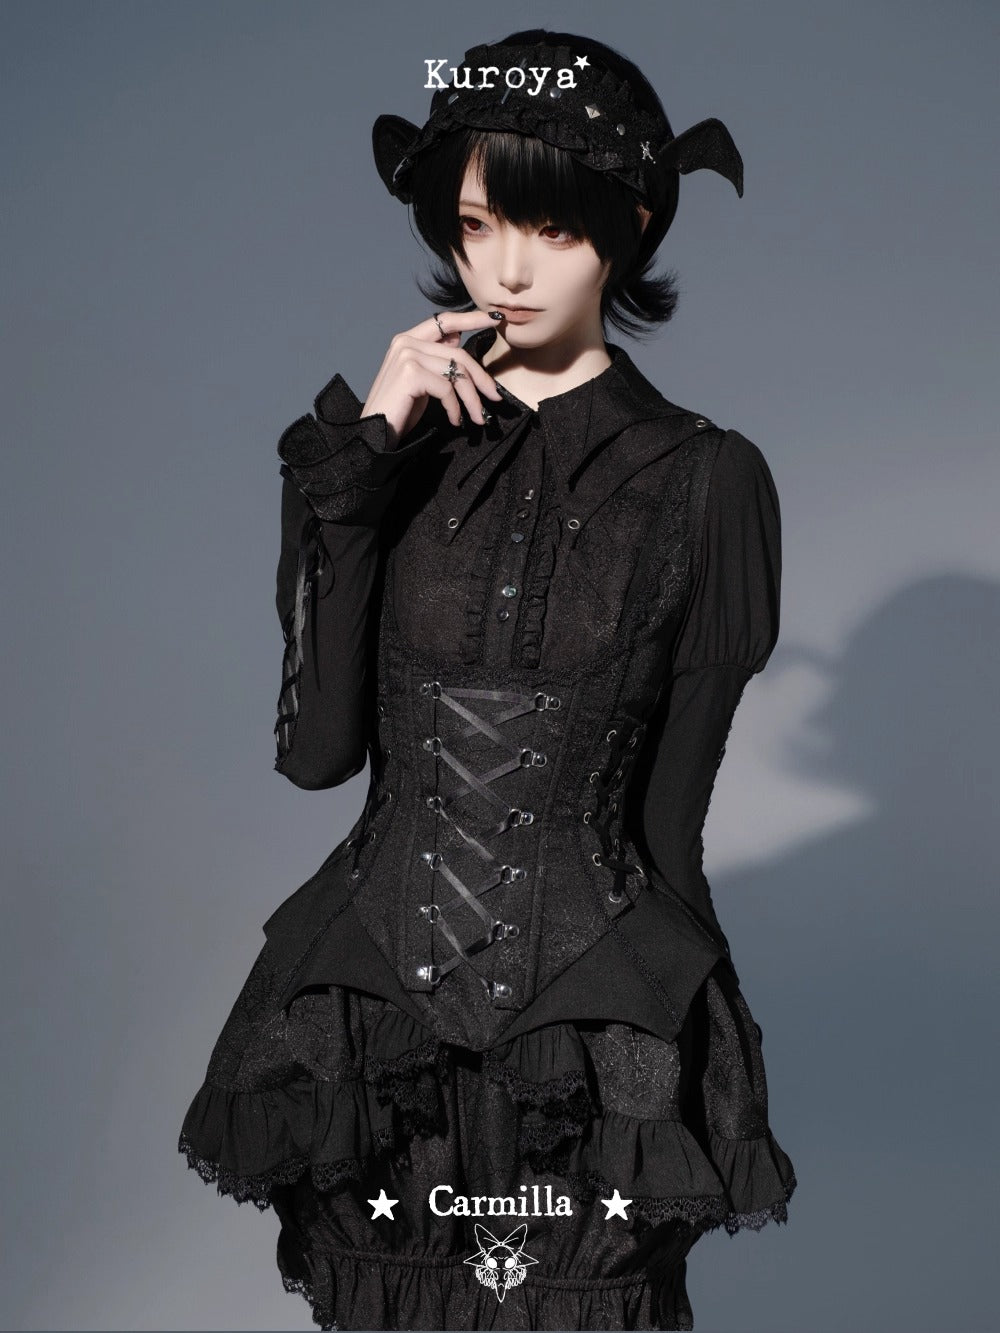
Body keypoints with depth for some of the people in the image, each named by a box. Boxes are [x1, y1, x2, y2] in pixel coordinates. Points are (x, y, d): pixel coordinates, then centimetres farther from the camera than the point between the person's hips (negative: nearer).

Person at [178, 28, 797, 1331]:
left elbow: (668, 800, 2)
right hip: (373, 1025, 2)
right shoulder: (394, 448, 2)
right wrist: (360, 460, -13)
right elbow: (316, 747, -9)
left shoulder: (705, 480, -4)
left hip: (595, 1064, -2)